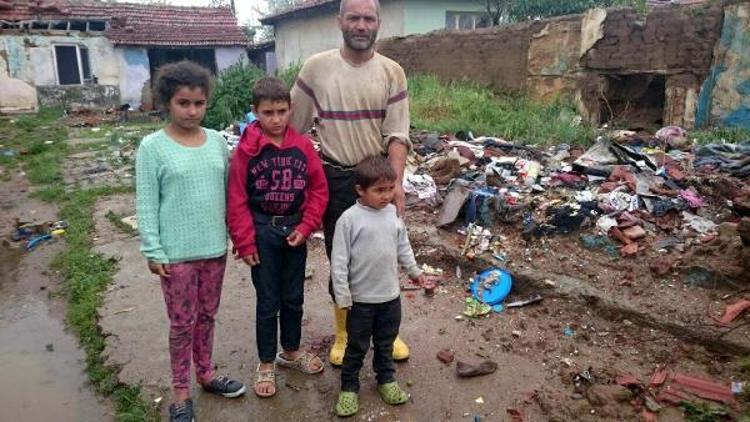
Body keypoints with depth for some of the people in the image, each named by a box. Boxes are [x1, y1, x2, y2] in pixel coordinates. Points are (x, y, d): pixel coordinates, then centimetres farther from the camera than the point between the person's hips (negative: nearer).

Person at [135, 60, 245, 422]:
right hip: (177, 253, -4)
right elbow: (146, 205, -8)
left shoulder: (217, 141, 3)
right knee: (182, 323, 8)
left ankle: (206, 374, 37)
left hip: (214, 247, 4)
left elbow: (227, 192, 8)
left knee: (207, 316, 18)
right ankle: (180, 392, 25)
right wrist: (153, 251, -10)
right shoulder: (152, 147, -9)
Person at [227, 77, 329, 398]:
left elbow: (318, 189, 1)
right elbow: (237, 200, -8)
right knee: (268, 301, 8)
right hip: (262, 231, -3)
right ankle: (266, 364, 25)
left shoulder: (303, 146, -3)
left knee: (294, 297, 16)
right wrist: (245, 242, -9)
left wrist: (305, 227, -6)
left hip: (294, 230, 3)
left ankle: (291, 351, 37)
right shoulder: (246, 151, -10)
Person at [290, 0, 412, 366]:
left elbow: (396, 133, -8)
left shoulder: (392, 72, -3)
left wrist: (396, 182, -19)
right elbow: (294, 126, 3)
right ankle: (343, 333, 30)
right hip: (336, 178, 0)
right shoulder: (316, 67, -4)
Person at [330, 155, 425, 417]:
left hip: (391, 295, 4)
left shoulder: (393, 212, -1)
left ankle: (386, 379, 40)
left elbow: (403, 246, 14)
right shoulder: (350, 218, -17)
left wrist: (414, 271, 22)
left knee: (386, 342, 21)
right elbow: (339, 260, -15)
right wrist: (342, 295, -14)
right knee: (357, 346, 11)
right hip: (361, 298, -4)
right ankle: (349, 387, 29)